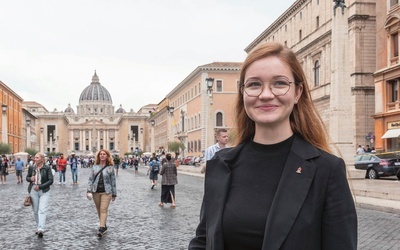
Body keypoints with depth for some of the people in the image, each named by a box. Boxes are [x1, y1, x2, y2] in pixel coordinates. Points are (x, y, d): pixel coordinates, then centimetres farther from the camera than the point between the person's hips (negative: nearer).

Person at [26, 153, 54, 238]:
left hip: (44, 191, -3)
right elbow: (27, 177, 16)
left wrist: (40, 186, -16)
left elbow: (50, 180, -8)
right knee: (35, 211, 10)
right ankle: (38, 227, 24)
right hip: (33, 191, 3)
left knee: (42, 210, -14)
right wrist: (30, 179, -9)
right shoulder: (31, 168, 3)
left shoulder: (47, 168, -6)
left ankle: (41, 229, -22)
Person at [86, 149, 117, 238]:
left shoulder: (110, 167, -1)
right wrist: (89, 190, -6)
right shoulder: (95, 166, 5)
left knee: (103, 210, -12)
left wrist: (114, 194, 3)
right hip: (96, 192, 4)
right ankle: (104, 226, 26)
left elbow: (113, 181, 2)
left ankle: (101, 228, -19)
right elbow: (90, 179, 5)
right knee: (99, 210, 11)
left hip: (106, 192, -3)